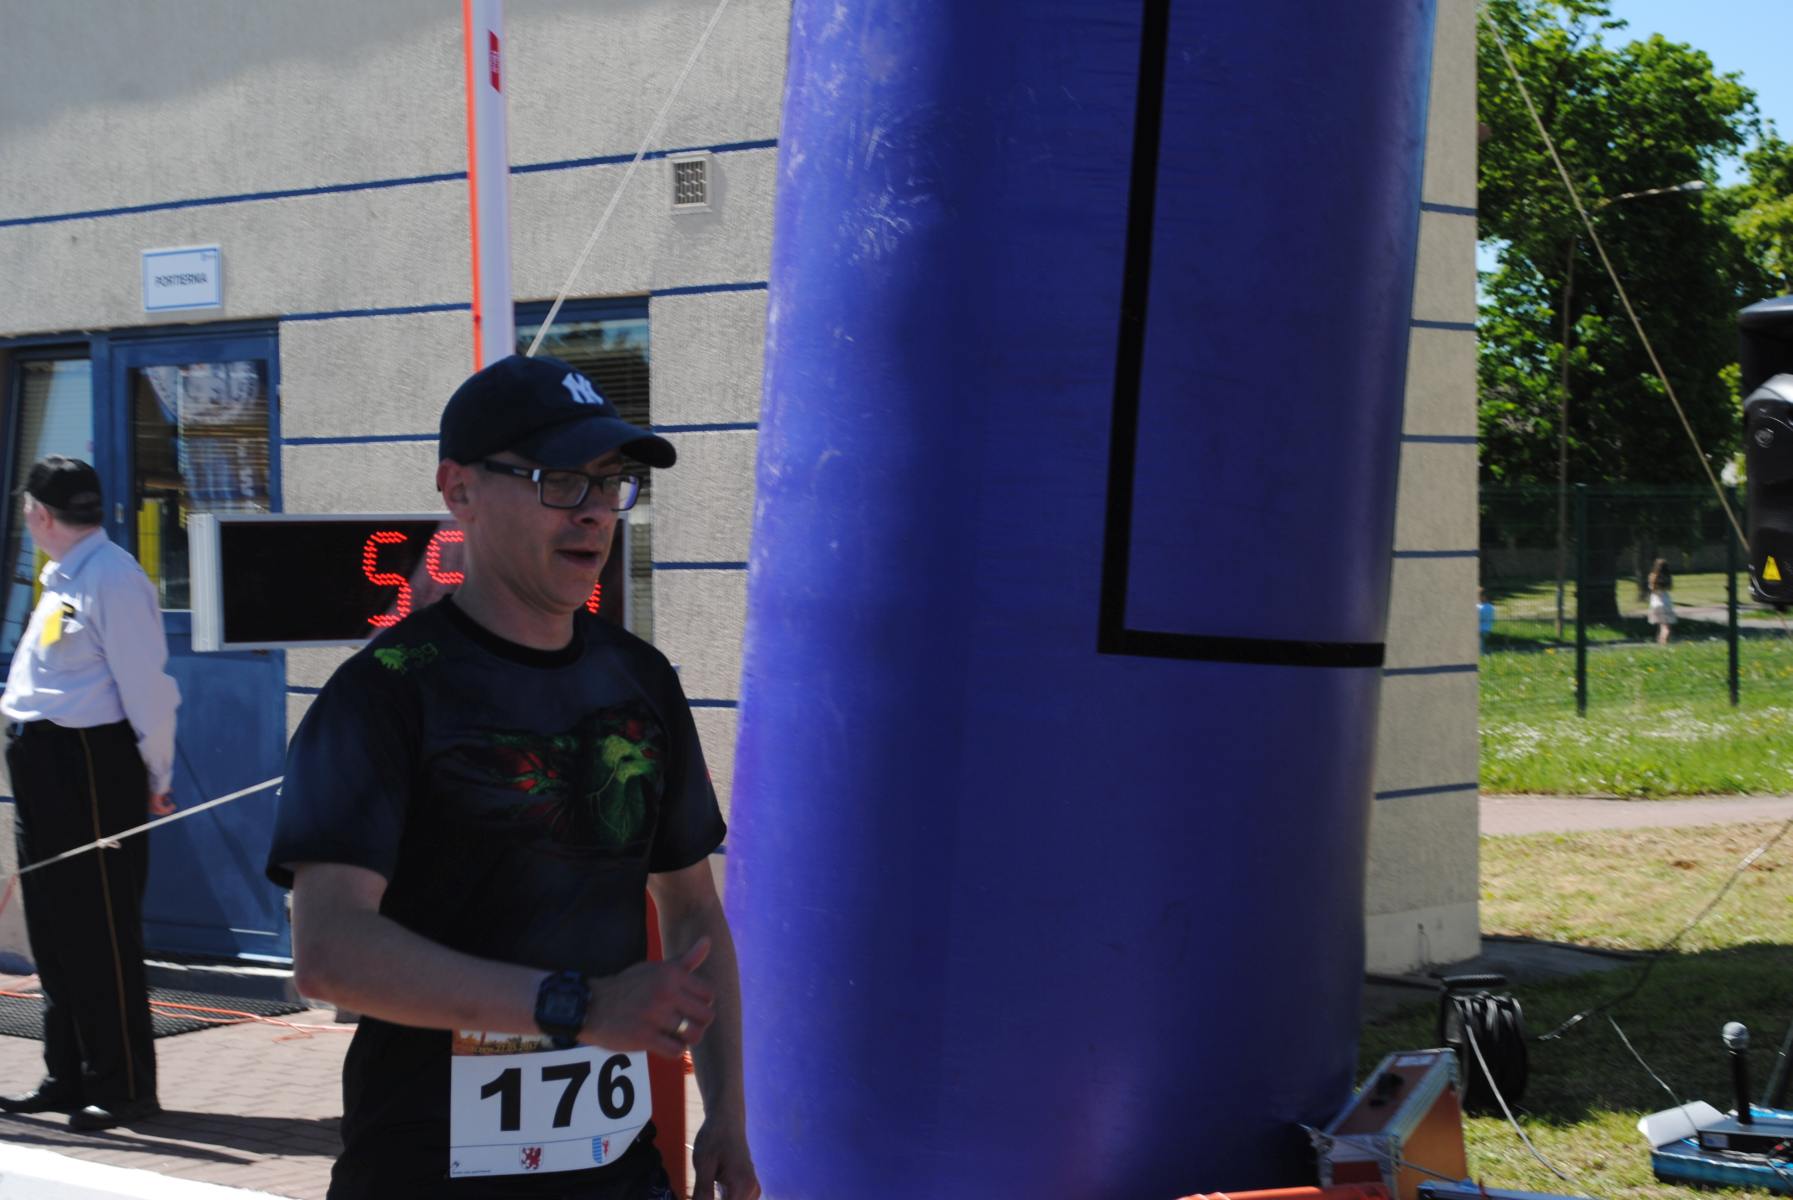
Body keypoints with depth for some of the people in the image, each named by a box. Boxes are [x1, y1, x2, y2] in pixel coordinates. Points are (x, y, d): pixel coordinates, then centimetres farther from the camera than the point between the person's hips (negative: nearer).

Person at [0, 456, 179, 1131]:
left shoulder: (112, 578, -15)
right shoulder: (62, 580, 15)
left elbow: (146, 686, -16)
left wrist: (154, 779, -12)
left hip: (91, 768, -10)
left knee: (101, 932, -4)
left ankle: (121, 1088, 4)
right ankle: (67, 1078, 25)